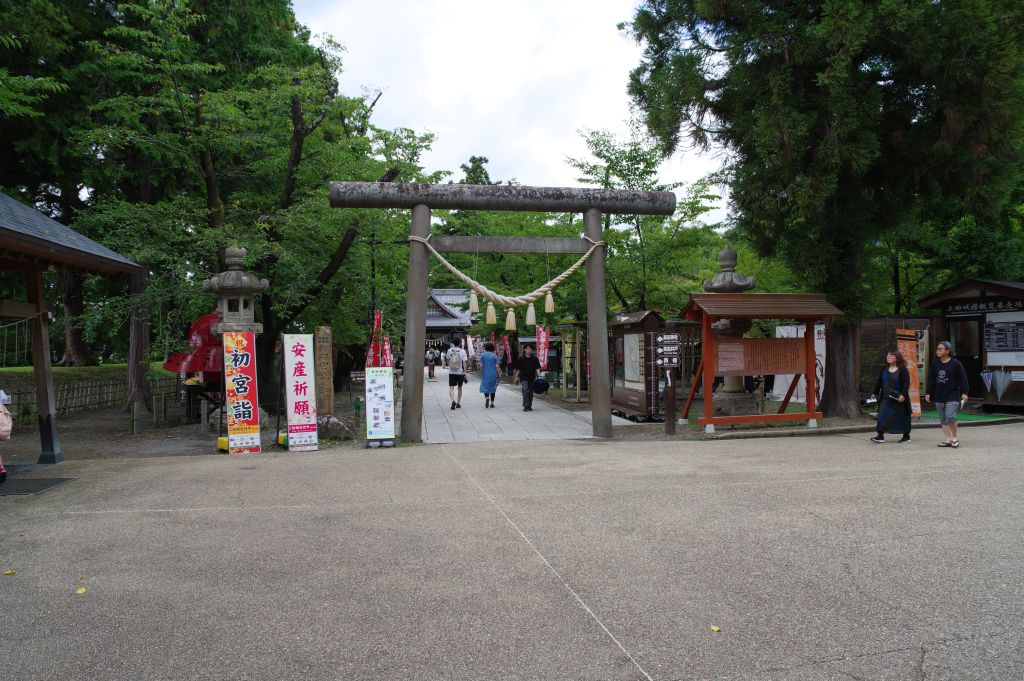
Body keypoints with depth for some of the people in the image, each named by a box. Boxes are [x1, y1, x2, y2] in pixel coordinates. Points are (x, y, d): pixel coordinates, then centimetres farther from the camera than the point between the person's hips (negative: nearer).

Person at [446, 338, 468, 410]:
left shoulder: (449, 350, 1)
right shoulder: (462, 351, -6)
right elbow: (464, 363, -9)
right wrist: (465, 373, -8)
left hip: (451, 372, 0)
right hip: (460, 372, 0)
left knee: (451, 387, -3)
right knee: (459, 387, 16)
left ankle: (453, 400, -28)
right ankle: (458, 403, 22)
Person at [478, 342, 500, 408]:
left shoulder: (483, 355, -1)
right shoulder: (495, 356, -1)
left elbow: (481, 365, -4)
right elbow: (497, 366, -4)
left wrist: (481, 373, 6)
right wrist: (497, 374, 6)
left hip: (485, 375, -1)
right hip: (493, 375, 1)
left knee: (485, 387, 6)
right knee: (492, 388, 10)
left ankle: (486, 397, -23)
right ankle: (492, 403, 11)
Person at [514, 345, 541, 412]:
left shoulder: (534, 359, 4)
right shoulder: (521, 358, 2)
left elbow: (537, 367, -3)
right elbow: (518, 369, 8)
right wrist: (517, 377, 7)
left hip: (532, 378, 2)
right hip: (524, 378, -2)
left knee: (531, 392, 8)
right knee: (526, 391, -16)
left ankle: (529, 406, 20)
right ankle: (525, 406, -16)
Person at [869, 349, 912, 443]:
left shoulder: (903, 369, -6)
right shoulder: (884, 369, 10)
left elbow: (906, 384, -12)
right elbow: (879, 382, 16)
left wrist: (903, 395, -23)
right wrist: (874, 393, 16)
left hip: (899, 399, -4)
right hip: (885, 398, 5)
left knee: (902, 417, 5)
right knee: (882, 416, -5)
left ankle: (906, 436, 19)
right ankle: (880, 436, -5)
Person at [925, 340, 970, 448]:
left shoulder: (956, 364, -4)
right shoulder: (934, 365, 10)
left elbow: (963, 379, -5)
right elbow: (931, 380, 14)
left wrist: (964, 393, -9)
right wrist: (928, 393, 10)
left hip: (953, 396, -6)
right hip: (939, 397, 6)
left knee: (950, 417, -16)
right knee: (943, 420, 7)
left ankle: (954, 437, 2)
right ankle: (948, 439, 13)